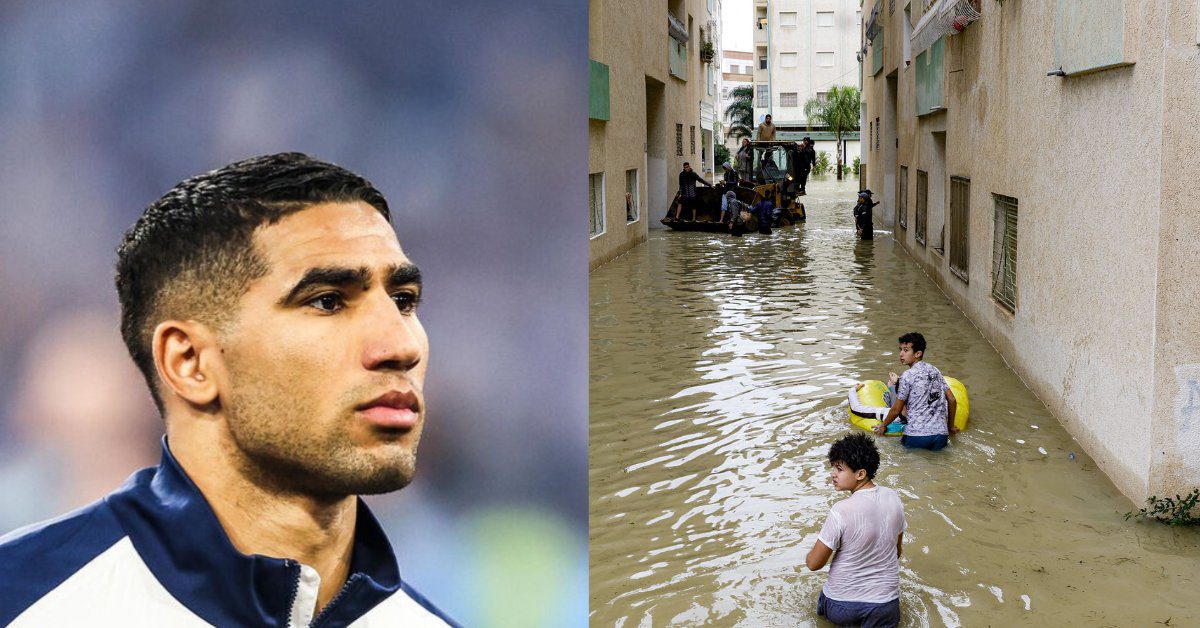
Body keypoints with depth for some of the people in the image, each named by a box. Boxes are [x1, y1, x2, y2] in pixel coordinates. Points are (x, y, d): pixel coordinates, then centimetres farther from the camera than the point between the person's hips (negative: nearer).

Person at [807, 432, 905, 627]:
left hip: (841, 605, 0)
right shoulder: (893, 498, -8)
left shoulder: (841, 511, -25)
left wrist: (811, 553, 9)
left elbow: (814, 563, -14)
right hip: (885, 604, 0)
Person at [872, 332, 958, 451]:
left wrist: (883, 426, 18)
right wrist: (951, 426, 28)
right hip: (941, 435, 5)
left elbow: (896, 410, 1)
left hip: (917, 436, -5)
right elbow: (952, 400, 15)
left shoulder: (908, 376, -7)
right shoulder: (934, 370, 12)